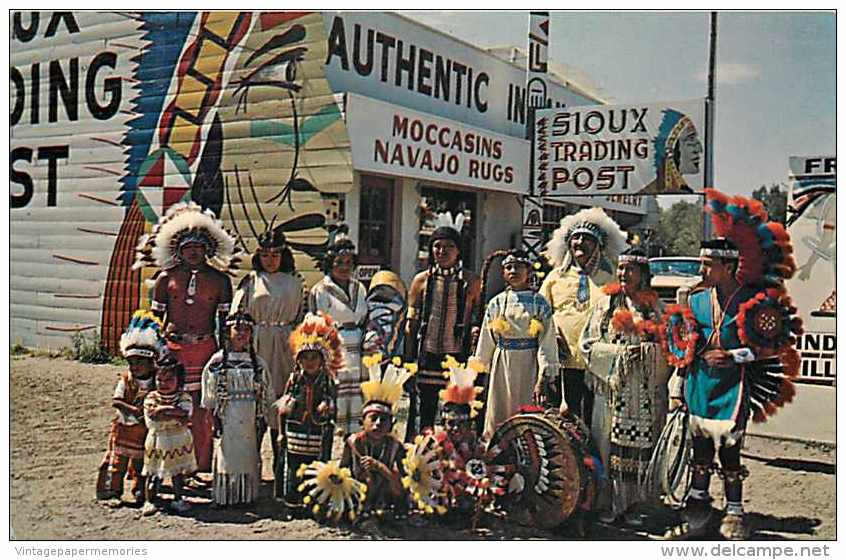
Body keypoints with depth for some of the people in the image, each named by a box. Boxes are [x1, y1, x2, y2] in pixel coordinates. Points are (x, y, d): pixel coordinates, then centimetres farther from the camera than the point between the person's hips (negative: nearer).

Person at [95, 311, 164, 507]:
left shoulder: (157, 382, -3)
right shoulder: (125, 380, -5)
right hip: (124, 428, -1)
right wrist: (133, 410, -23)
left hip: (146, 430, 1)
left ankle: (141, 492, 24)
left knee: (142, 463, 11)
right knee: (117, 461, 5)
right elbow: (116, 401, -12)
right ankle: (112, 492, 15)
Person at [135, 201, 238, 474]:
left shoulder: (219, 280, 7)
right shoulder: (166, 278, 7)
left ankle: (204, 463, 10)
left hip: (206, 347, 0)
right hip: (173, 347, 0)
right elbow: (155, 315, 10)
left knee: (205, 405, -1)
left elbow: (225, 318, 8)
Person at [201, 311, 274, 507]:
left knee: (249, 457, 4)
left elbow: (268, 397, 10)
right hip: (227, 422, -2)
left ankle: (248, 495, 15)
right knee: (227, 457, 0)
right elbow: (209, 397, 4)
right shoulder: (218, 360, 1)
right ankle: (224, 496, 10)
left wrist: (262, 419, 4)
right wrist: (214, 416, -1)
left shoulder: (258, 362, 6)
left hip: (250, 423, 2)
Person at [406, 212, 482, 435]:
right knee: (423, 418, 3)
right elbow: (411, 325, 8)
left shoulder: (471, 282, 3)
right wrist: (408, 361, 5)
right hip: (426, 356, 1)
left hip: (458, 356, -1)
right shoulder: (422, 280, 6)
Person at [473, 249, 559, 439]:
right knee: (497, 419, 5)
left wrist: (543, 379, -13)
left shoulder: (539, 303, -1)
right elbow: (486, 343, 10)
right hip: (501, 365, 2)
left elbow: (547, 344, -6)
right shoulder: (496, 303, 6)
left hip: (529, 366, -2)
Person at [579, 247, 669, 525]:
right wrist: (620, 353, -10)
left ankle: (632, 503, 12)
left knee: (639, 445, 1)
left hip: (645, 391, 1)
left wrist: (648, 349, -11)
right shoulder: (605, 304, 8)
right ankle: (608, 503, 7)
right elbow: (588, 343, 2)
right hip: (611, 388, -1)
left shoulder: (656, 307, 9)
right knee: (608, 443, -2)